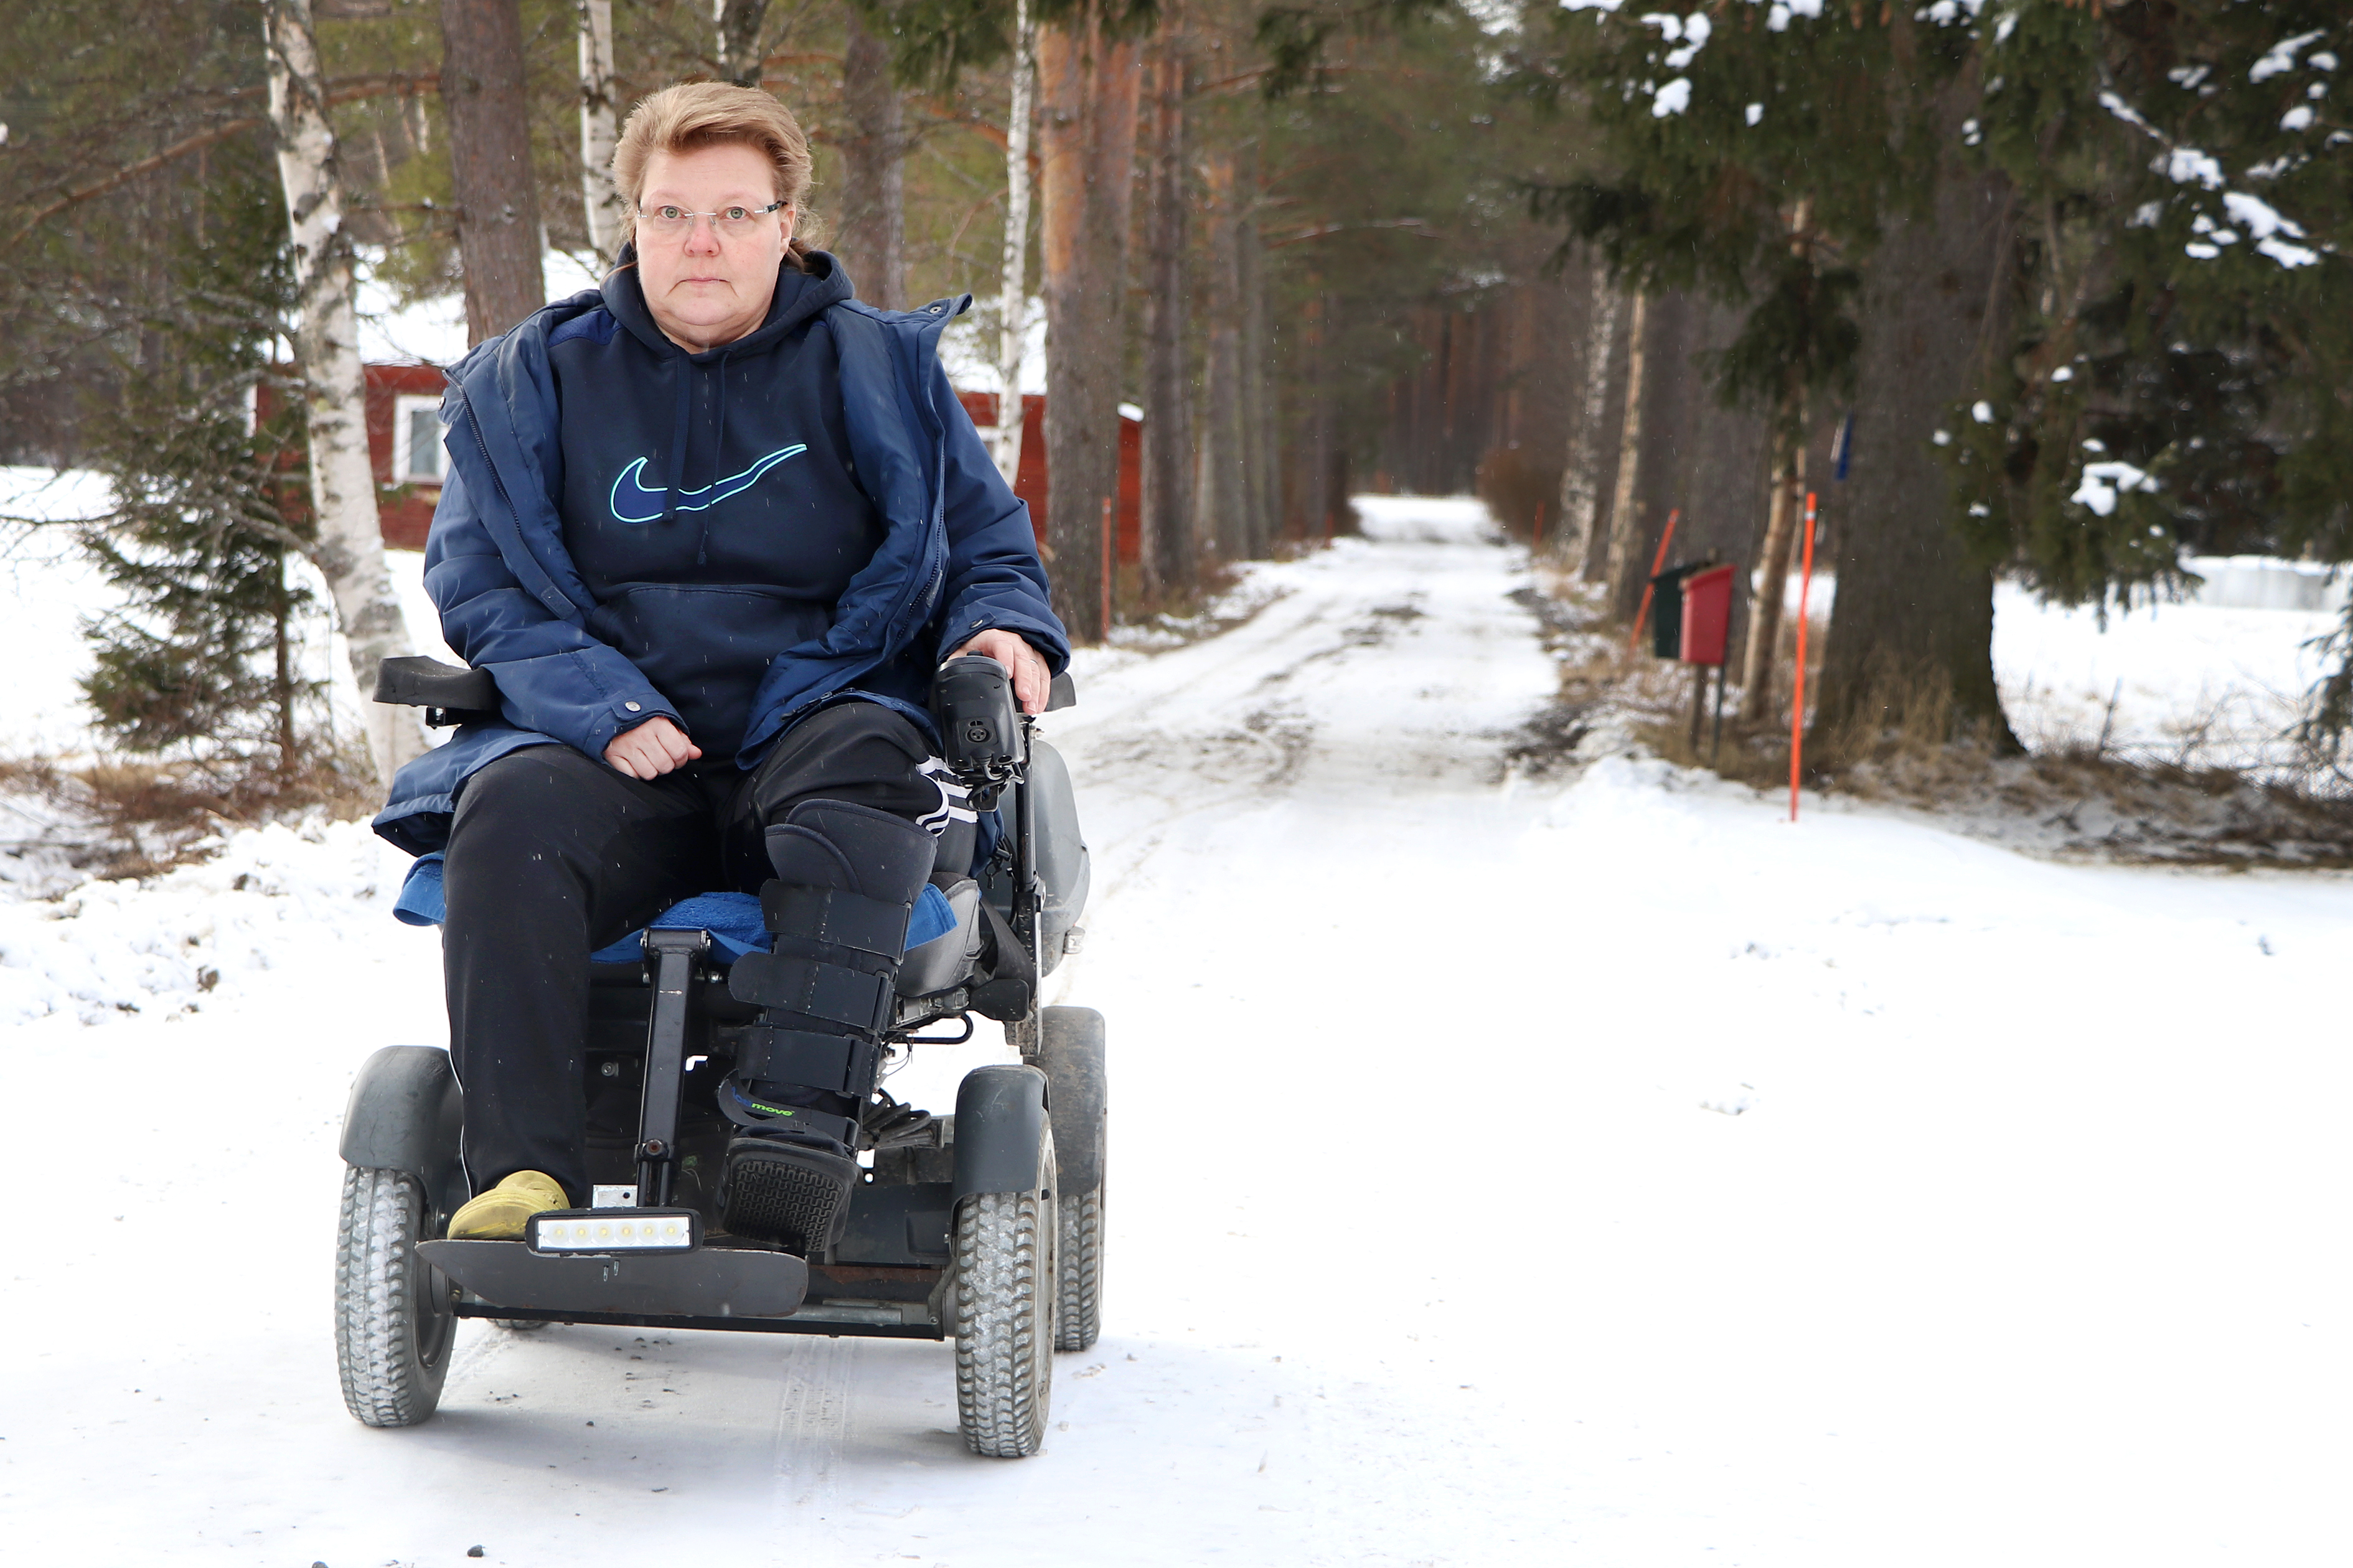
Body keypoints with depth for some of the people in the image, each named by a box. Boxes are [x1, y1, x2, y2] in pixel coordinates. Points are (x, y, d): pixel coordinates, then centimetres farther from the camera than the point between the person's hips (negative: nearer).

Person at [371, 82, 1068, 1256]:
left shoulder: (877, 369, 13)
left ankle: (799, 1125, -49)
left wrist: (1003, 629, -6)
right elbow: (478, 584, 7)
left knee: (863, 760, -37)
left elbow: (990, 549, 19)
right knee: (507, 811, -32)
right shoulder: (536, 379, 13)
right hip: (613, 754, 1)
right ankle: (525, 1169, -36)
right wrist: (600, 708, -12)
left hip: (811, 726, -1)